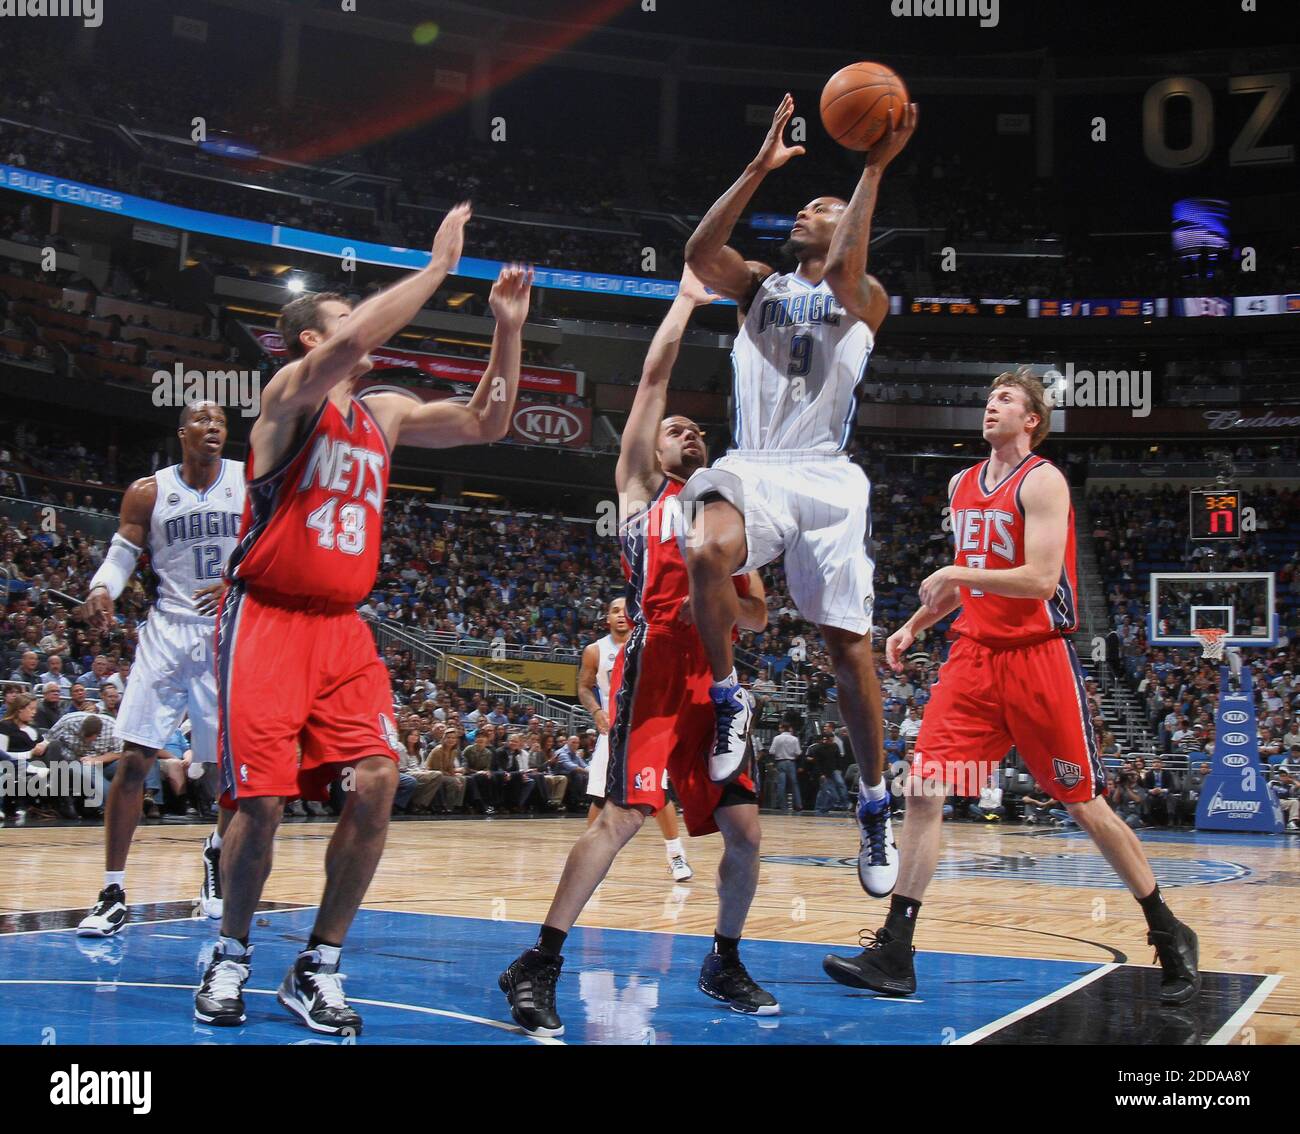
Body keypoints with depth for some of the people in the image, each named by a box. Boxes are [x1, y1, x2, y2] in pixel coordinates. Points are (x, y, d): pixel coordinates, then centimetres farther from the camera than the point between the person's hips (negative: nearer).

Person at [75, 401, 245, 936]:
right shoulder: (148, 492, 2)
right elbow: (122, 552, 2)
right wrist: (102, 587, -20)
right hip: (170, 630, 0)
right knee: (134, 757, -9)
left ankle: (217, 851, 33)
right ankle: (113, 894, -2)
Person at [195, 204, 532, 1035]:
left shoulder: (385, 414, 15)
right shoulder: (292, 390, -4)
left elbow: (485, 424, 16)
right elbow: (347, 349, -26)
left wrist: (508, 329, 6)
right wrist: (439, 266, -20)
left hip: (344, 629, 5)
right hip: (267, 621, -5)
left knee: (376, 783, -11)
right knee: (262, 801, -8)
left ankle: (318, 969, 3)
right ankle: (233, 954, 18)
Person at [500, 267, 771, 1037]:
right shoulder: (642, 487, 14)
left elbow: (759, 615, 21)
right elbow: (654, 375, 8)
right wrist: (687, 299, 16)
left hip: (715, 674, 6)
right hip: (657, 663, -5)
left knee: (745, 829, 3)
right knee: (623, 816, -15)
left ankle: (725, 963, 22)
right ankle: (538, 966, -8)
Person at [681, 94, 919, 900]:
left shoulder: (866, 299, 9)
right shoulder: (759, 284, 18)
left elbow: (843, 271, -16)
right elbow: (700, 252, -2)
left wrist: (875, 169, -15)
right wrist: (760, 168, -5)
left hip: (826, 476, -1)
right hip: (749, 467, 2)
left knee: (848, 642, -3)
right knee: (708, 553, -33)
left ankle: (876, 804, 13)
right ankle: (730, 697, -8)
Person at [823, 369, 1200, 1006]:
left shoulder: (1042, 481, -8)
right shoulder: (962, 486, 14)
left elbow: (1041, 579, -20)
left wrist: (951, 575, -17)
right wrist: (914, 624, 14)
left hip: (1038, 657, -6)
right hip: (974, 655, 6)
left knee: (1085, 805, 2)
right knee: (924, 790, -6)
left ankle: (1170, 938, 21)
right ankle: (893, 955, -4)